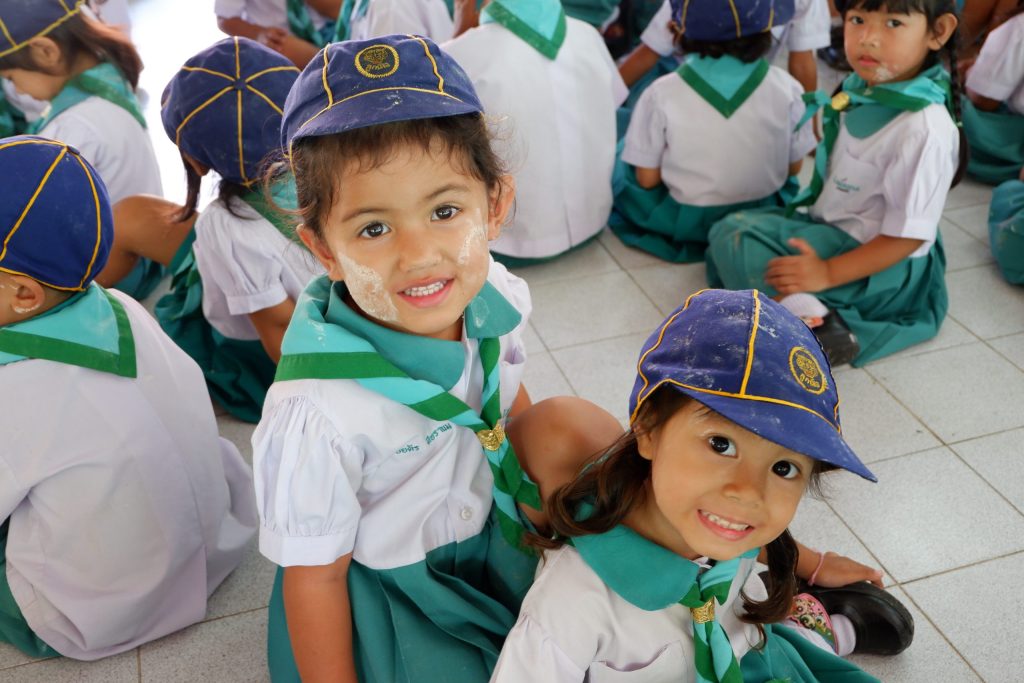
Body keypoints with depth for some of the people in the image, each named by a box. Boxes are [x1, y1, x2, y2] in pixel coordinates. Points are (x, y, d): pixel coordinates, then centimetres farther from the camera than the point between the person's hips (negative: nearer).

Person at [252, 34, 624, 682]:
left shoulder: (496, 297, -17)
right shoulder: (316, 411, -35)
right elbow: (314, 576, -19)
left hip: (488, 513, 5)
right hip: (382, 585, -5)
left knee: (568, 424, -13)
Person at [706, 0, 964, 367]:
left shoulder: (925, 129, -27)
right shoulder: (863, 88, -2)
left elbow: (908, 235, -24)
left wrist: (827, 274, -28)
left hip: (880, 265, -10)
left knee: (735, 238, -18)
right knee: (728, 227, 8)